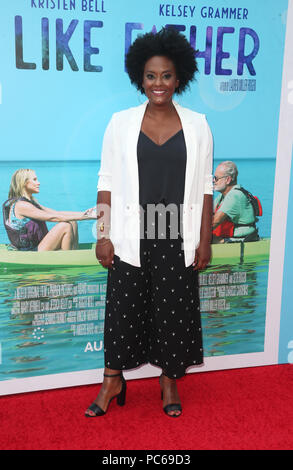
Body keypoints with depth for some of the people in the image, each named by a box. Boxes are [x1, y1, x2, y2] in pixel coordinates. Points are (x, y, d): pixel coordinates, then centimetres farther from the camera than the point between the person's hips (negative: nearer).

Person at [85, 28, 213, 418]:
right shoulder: (121, 123, 0)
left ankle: (170, 379, 31)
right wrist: (104, 235, -5)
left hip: (178, 239, 1)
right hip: (131, 237, 0)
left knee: (175, 309, 10)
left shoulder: (197, 125, 3)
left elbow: (205, 186, 4)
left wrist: (205, 240, 1)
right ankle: (113, 381, 27)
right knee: (124, 308, 8)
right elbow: (107, 182, 0)